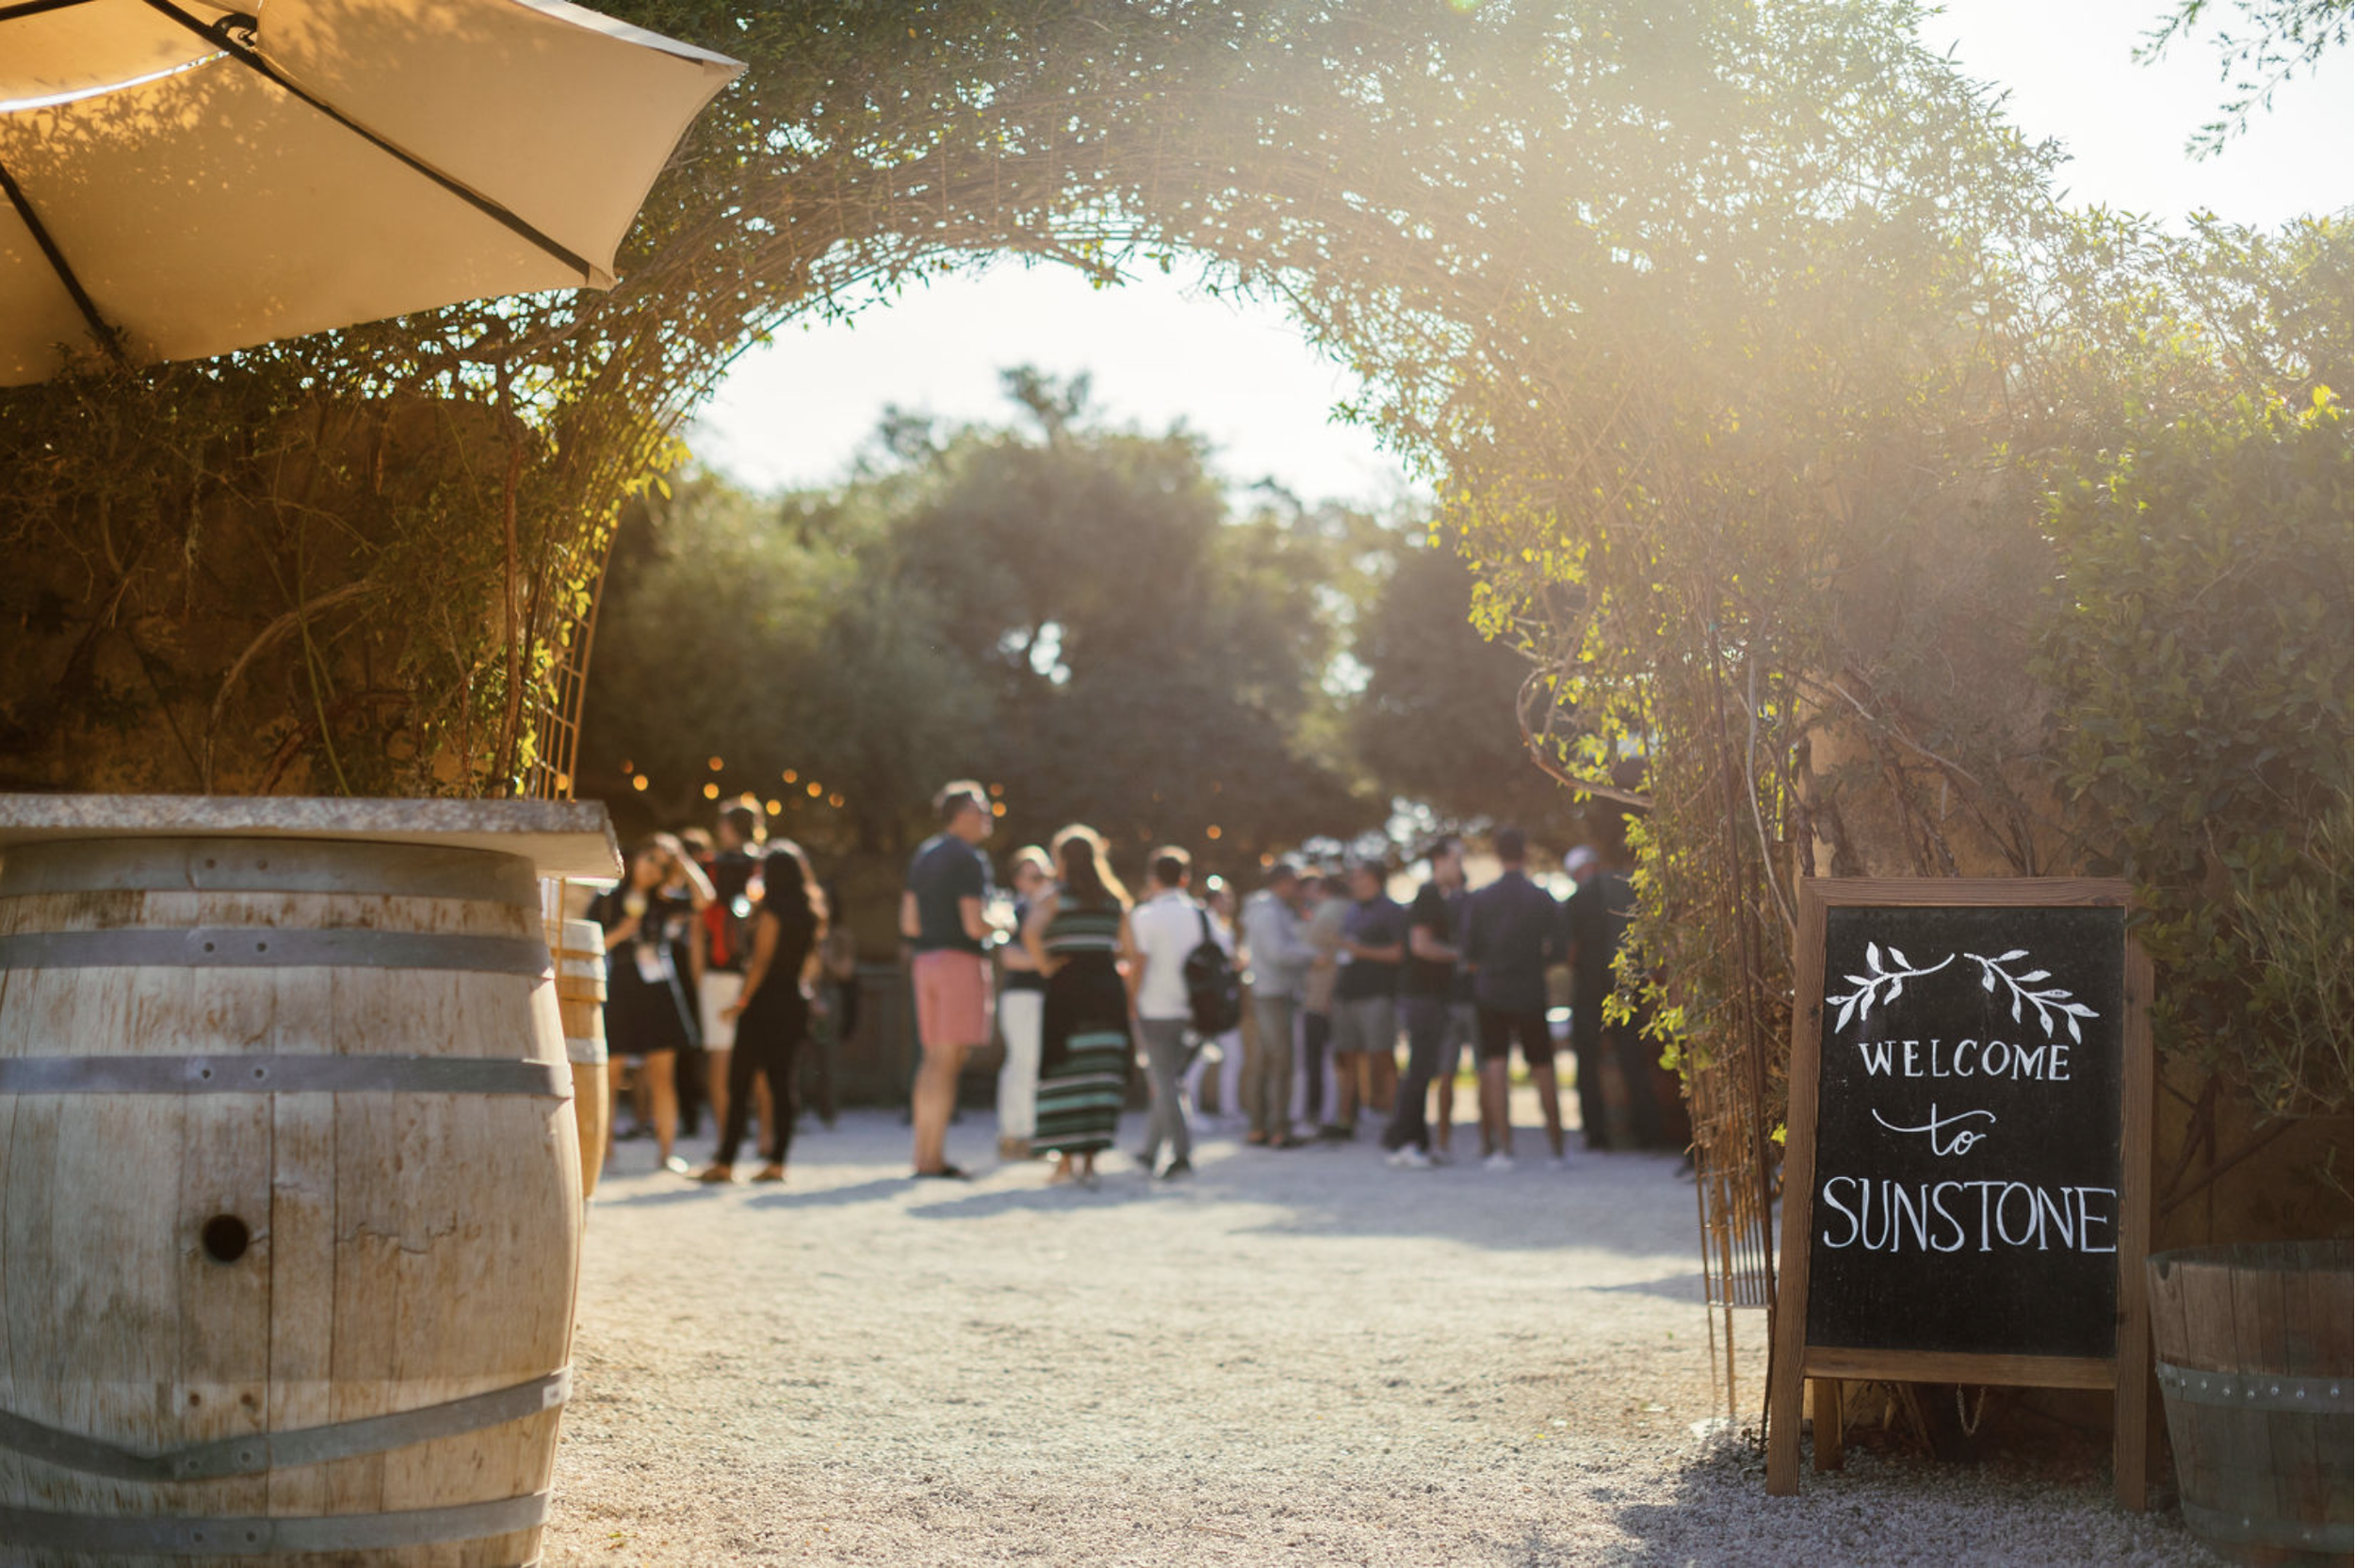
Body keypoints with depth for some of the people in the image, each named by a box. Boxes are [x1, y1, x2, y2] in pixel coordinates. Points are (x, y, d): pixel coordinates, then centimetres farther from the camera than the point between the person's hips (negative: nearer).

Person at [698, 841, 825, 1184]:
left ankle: (725, 1163, -4)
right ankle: (777, 1162, 4)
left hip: (765, 1002, -7)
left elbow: (762, 960, -13)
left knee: (740, 1082, -3)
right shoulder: (811, 912, 10)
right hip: (795, 1004, 7)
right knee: (782, 1080, 7)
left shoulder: (773, 909, -10)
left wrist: (742, 1000, -9)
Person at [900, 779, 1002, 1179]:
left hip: (926, 962, 8)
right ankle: (933, 1158, -8)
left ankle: (923, 1154, 11)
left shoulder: (923, 855, 15)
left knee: (934, 1058, 11)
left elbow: (909, 924, 15)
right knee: (948, 1060, -7)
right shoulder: (968, 859, -10)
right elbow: (974, 924, -17)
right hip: (961, 961, -8)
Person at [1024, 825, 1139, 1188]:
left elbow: (1030, 932, -20)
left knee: (1063, 1076, 3)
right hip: (1108, 991, 3)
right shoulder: (1115, 901, 10)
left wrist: (1045, 967, -9)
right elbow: (1132, 954, 4)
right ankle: (1090, 1162, 0)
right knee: (1099, 1074, 4)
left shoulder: (1053, 897, -1)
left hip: (1067, 988, -3)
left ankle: (1065, 1162, 1)